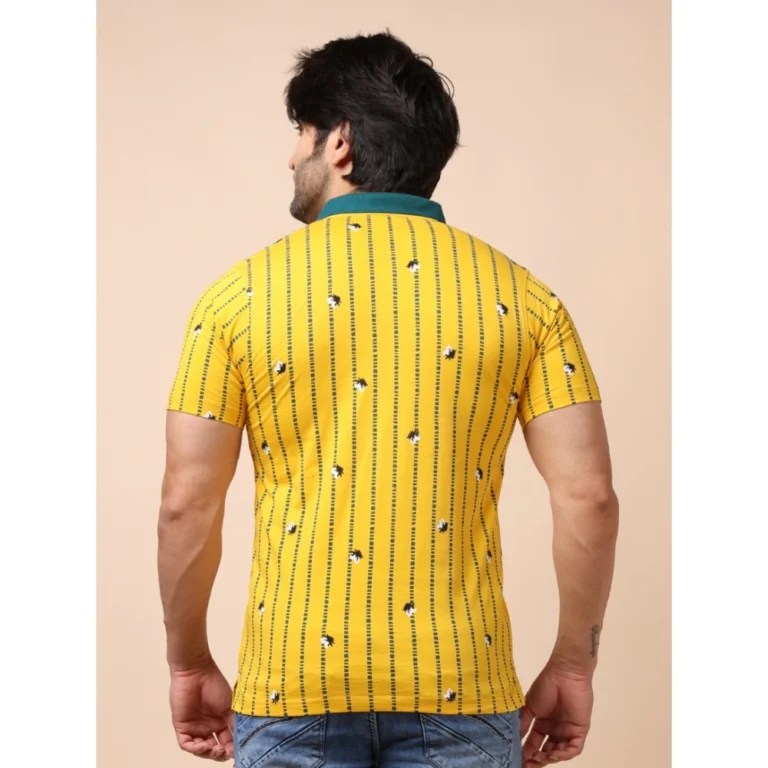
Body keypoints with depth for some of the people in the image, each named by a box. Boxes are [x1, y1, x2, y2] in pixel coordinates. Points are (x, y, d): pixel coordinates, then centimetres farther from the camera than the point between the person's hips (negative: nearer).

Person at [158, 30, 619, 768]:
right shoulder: (520, 295, 1)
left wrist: (190, 663, 10)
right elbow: (588, 495, -4)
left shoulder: (242, 293, -1)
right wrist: (572, 664, 7)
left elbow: (186, 503, -2)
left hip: (294, 685, 0)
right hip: (458, 687, 1)